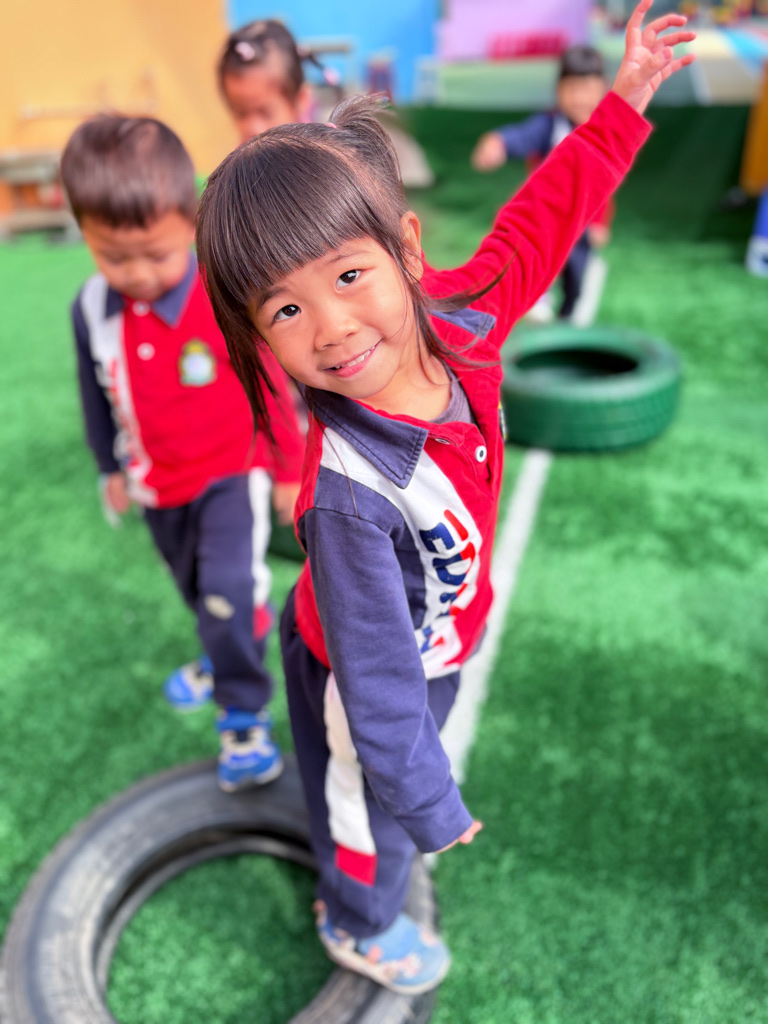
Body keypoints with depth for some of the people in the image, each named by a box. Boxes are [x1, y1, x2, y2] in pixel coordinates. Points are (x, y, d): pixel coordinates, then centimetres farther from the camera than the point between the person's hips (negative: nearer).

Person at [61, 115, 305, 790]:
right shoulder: (92, 308, -10)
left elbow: (274, 387, -12)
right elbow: (97, 398, 6)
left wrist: (289, 472, -5)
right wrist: (111, 469, 17)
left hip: (234, 473, -5)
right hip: (158, 487, 5)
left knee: (230, 588, -19)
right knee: (199, 592, 24)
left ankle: (244, 715, 4)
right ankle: (226, 658, 54)